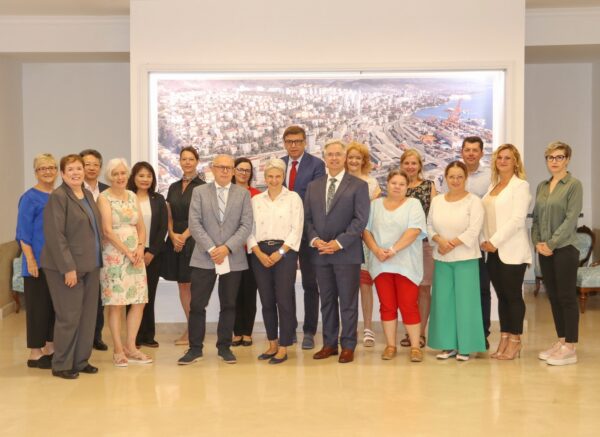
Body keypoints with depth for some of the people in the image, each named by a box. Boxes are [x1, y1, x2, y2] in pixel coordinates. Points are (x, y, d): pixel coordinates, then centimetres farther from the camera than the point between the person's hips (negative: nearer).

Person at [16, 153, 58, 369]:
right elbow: (23, 233, -10)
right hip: (39, 262, -6)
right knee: (38, 306, 0)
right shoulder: (30, 198, -7)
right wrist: (30, 260, -16)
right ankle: (35, 353, 10)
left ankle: (51, 348, 22)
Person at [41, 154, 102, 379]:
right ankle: (61, 365, 13)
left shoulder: (88, 195, 12)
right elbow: (55, 235, -17)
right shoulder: (58, 197, -11)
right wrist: (68, 267, -20)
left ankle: (81, 360, 22)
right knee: (69, 316, -1)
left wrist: (96, 260, 11)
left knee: (88, 315, 11)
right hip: (68, 266, -7)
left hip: (90, 265, 8)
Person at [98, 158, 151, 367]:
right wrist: (127, 252, -14)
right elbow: (107, 230, -12)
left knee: (139, 302, 3)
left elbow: (141, 227, 12)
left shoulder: (133, 196, 13)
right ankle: (118, 350, 7)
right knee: (116, 304, -3)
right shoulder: (104, 197, -4)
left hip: (135, 255, 5)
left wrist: (140, 247, -5)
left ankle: (130, 347, 15)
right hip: (114, 255, -5)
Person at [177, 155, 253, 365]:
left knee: (228, 305, 8)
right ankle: (195, 348, 10)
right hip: (204, 257, 0)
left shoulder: (243, 193, 7)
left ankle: (224, 347, 18)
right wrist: (211, 249, -12)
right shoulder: (199, 192, 6)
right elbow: (195, 224, -2)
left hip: (233, 258, 1)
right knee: (197, 304, -1)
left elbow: (246, 225, -1)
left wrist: (227, 248, -13)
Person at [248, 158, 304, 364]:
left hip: (284, 253, -3)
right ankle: (272, 344, 19)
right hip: (260, 254, 3)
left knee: (284, 300, -5)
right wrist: (259, 253, -8)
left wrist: (280, 253, -12)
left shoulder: (293, 198, 3)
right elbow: (250, 229, 6)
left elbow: (296, 229, -3)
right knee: (266, 301, 7)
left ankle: (284, 348, 1)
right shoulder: (256, 200, 12)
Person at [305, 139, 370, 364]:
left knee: (348, 302, 2)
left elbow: (360, 220, -8)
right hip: (321, 253, 4)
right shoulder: (313, 186, 13)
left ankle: (348, 346, 10)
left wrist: (339, 242, -15)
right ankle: (329, 343, 19)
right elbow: (307, 218, 11)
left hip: (347, 252, -4)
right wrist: (314, 239, -7)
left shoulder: (358, 185, 0)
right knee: (327, 301, 10)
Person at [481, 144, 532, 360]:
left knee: (513, 295, 0)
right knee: (501, 296, 9)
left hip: (512, 251, -6)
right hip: (493, 251, 6)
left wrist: (495, 241, -15)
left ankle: (515, 341, 8)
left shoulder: (521, 186, -5)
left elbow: (517, 219, -14)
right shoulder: (493, 185, 15)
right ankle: (503, 340, 16)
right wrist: (486, 241, 1)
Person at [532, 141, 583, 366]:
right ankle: (560, 341, 19)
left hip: (565, 249, -6)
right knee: (553, 297, 10)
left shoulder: (574, 185, -5)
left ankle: (570, 348, 2)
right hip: (545, 250, 6)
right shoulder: (542, 186, 13)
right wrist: (537, 242, 0)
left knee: (567, 298, -3)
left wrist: (552, 244, -14)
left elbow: (570, 219, -12)